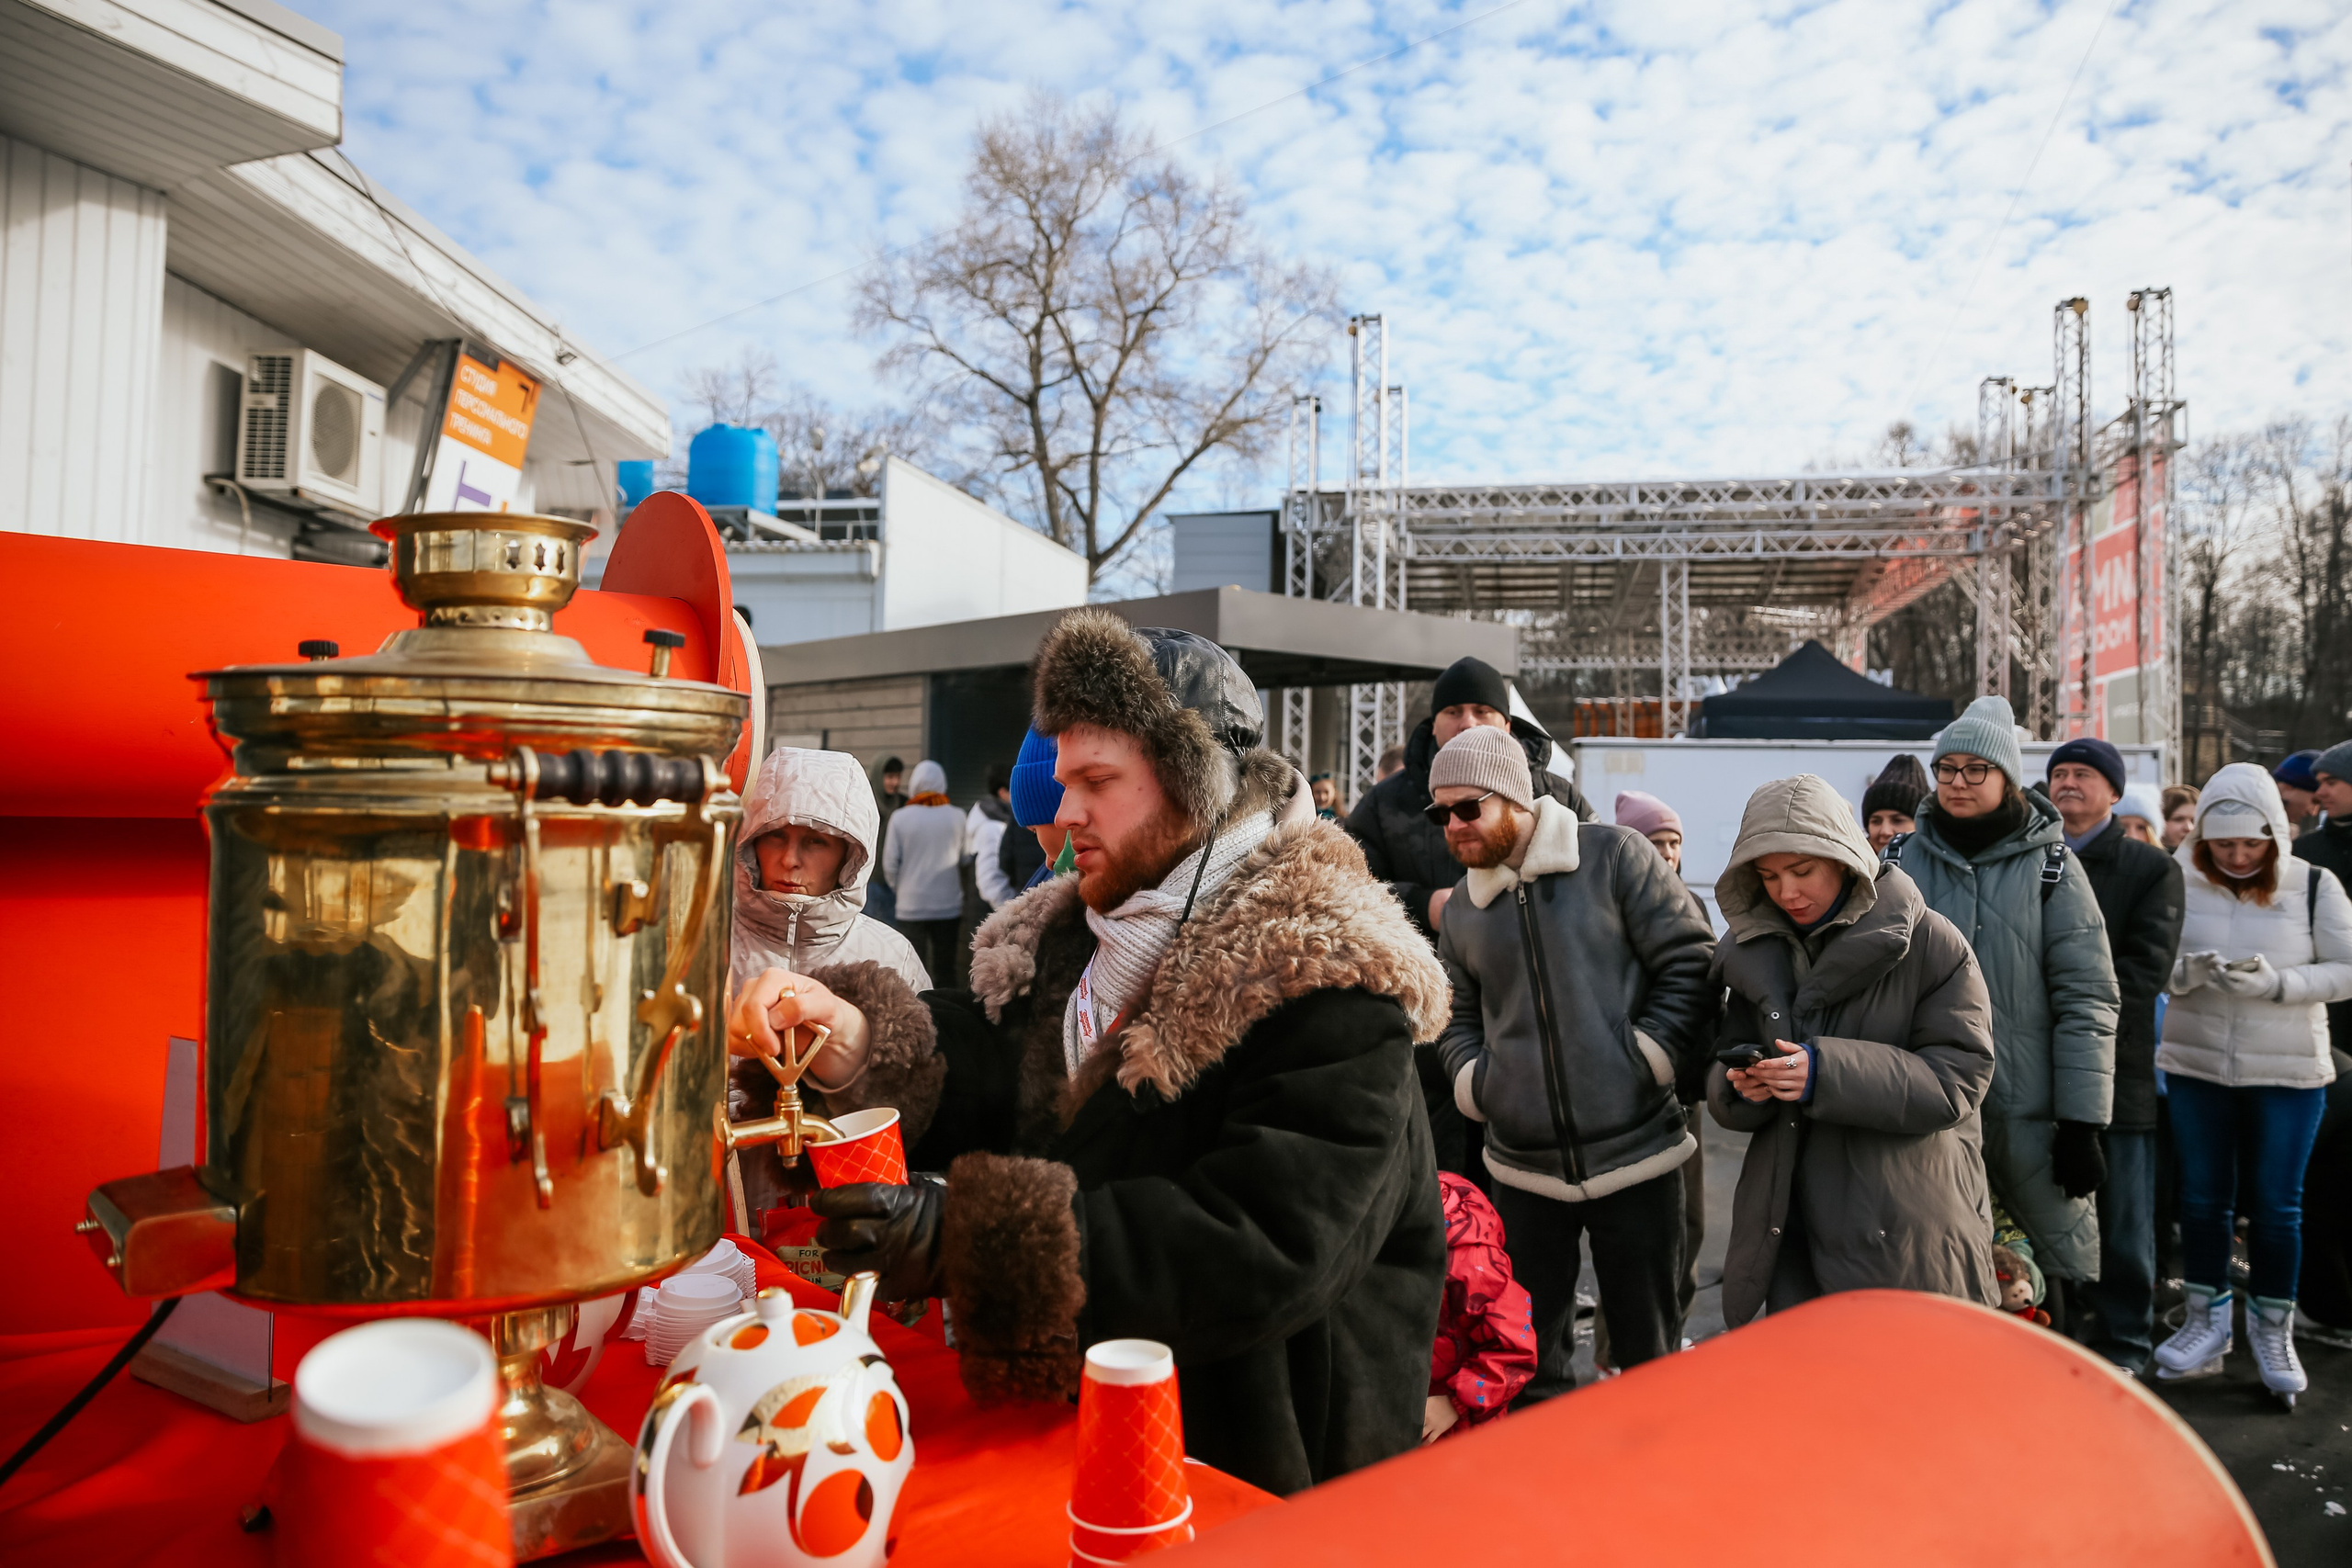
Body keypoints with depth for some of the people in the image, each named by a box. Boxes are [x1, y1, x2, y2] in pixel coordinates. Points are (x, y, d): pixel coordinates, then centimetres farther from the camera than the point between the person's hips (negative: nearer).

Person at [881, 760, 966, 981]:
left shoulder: (900, 817, -6)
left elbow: (889, 865, -3)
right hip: (949, 905, 2)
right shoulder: (957, 817, -3)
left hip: (911, 906, -1)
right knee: (945, 970, 11)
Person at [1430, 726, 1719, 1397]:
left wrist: (1648, 1058, -12)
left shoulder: (1614, 857, -5)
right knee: (1527, 1357, 13)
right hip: (1525, 1165, 4)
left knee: (1648, 1349, 11)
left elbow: (1690, 963, -5)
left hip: (1634, 1154, -3)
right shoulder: (1463, 912, 9)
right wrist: (1474, 1084, 1)